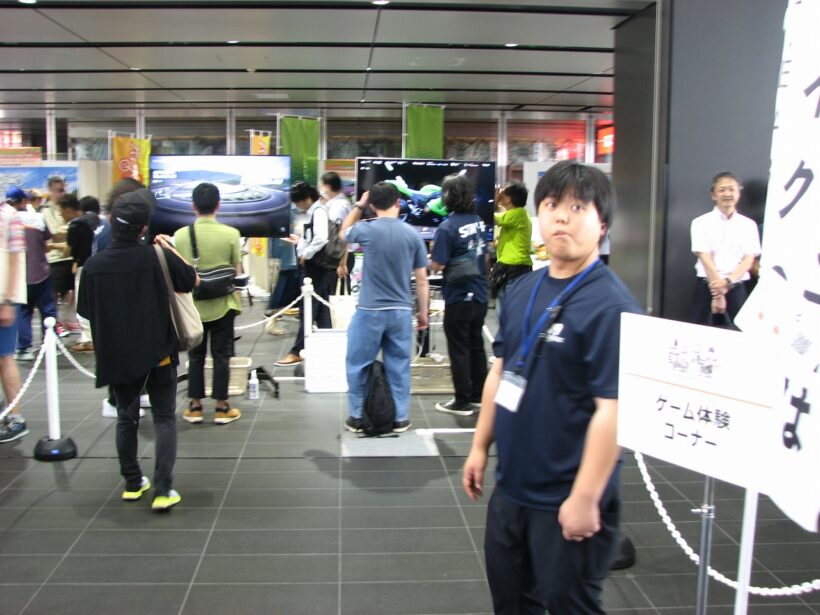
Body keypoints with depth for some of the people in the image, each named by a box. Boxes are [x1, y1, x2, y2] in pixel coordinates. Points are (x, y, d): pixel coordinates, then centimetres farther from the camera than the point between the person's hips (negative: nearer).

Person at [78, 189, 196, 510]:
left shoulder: (94, 264, -10)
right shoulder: (157, 256, -14)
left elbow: (87, 311, 2)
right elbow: (192, 281, 2)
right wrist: (172, 249, 9)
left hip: (116, 355, 2)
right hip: (157, 352, -2)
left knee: (126, 417, 18)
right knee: (164, 418, 7)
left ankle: (132, 483, 27)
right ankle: (163, 489, 0)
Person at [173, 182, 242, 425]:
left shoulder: (180, 235, -7)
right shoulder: (231, 234, -11)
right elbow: (237, 271, -4)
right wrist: (235, 298, 12)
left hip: (192, 305, 1)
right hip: (222, 305, -1)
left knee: (195, 357, 12)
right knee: (221, 356, 8)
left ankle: (195, 407, 18)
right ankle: (221, 408, 13)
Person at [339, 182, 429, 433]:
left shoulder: (366, 229, -9)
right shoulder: (413, 235, -1)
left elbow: (343, 233, 16)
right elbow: (422, 280, 3)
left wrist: (358, 205, 21)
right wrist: (423, 313, 13)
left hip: (370, 311, -2)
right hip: (402, 311, 3)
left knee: (357, 364, 12)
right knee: (399, 366, 12)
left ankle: (356, 417, 18)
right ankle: (400, 418, 18)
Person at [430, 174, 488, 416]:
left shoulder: (447, 227, -18)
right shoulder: (479, 222, 3)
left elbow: (437, 265, -19)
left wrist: (432, 254, 1)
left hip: (459, 298, -6)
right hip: (479, 295, 7)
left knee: (459, 350, 3)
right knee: (476, 345, 17)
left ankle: (462, 402, 10)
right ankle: (478, 394, 27)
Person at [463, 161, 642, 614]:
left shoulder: (610, 305, -20)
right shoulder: (521, 291, 3)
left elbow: (613, 408, -22)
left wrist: (585, 498, -22)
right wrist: (480, 446, 14)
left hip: (565, 499, -7)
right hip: (511, 485, 7)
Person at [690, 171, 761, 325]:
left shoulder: (748, 224, 8)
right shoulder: (701, 222, 1)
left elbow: (749, 260, 0)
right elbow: (705, 258, -7)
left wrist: (728, 282, -17)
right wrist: (717, 293, -15)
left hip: (736, 288, 2)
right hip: (707, 286, -1)